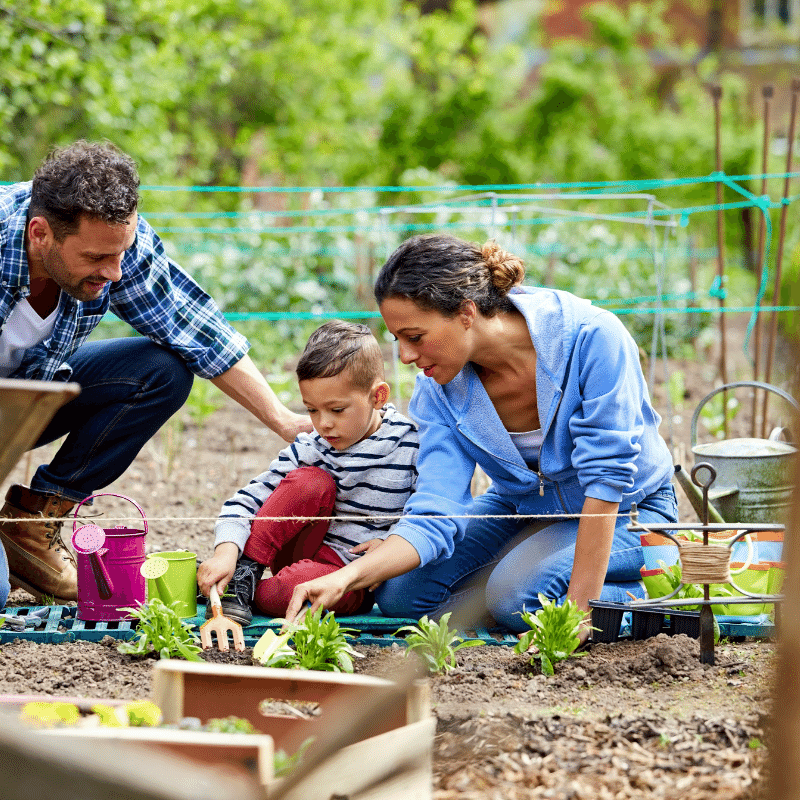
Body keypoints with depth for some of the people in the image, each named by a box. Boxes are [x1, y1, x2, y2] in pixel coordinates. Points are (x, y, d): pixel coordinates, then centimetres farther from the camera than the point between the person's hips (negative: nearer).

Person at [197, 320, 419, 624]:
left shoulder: (411, 446, -10)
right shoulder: (310, 448, -5)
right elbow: (249, 499, -9)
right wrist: (226, 551, -26)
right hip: (304, 551, 3)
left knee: (295, 587, -38)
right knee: (311, 481, -25)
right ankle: (244, 572, -19)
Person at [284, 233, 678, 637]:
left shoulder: (591, 337, -31)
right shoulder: (438, 388, -16)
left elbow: (606, 477, -30)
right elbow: (433, 517, -20)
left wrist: (581, 609, -31)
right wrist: (347, 578, -37)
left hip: (627, 510, -6)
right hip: (522, 509, 6)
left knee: (517, 592, -31)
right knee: (399, 594, -11)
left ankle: (645, 597, -5)